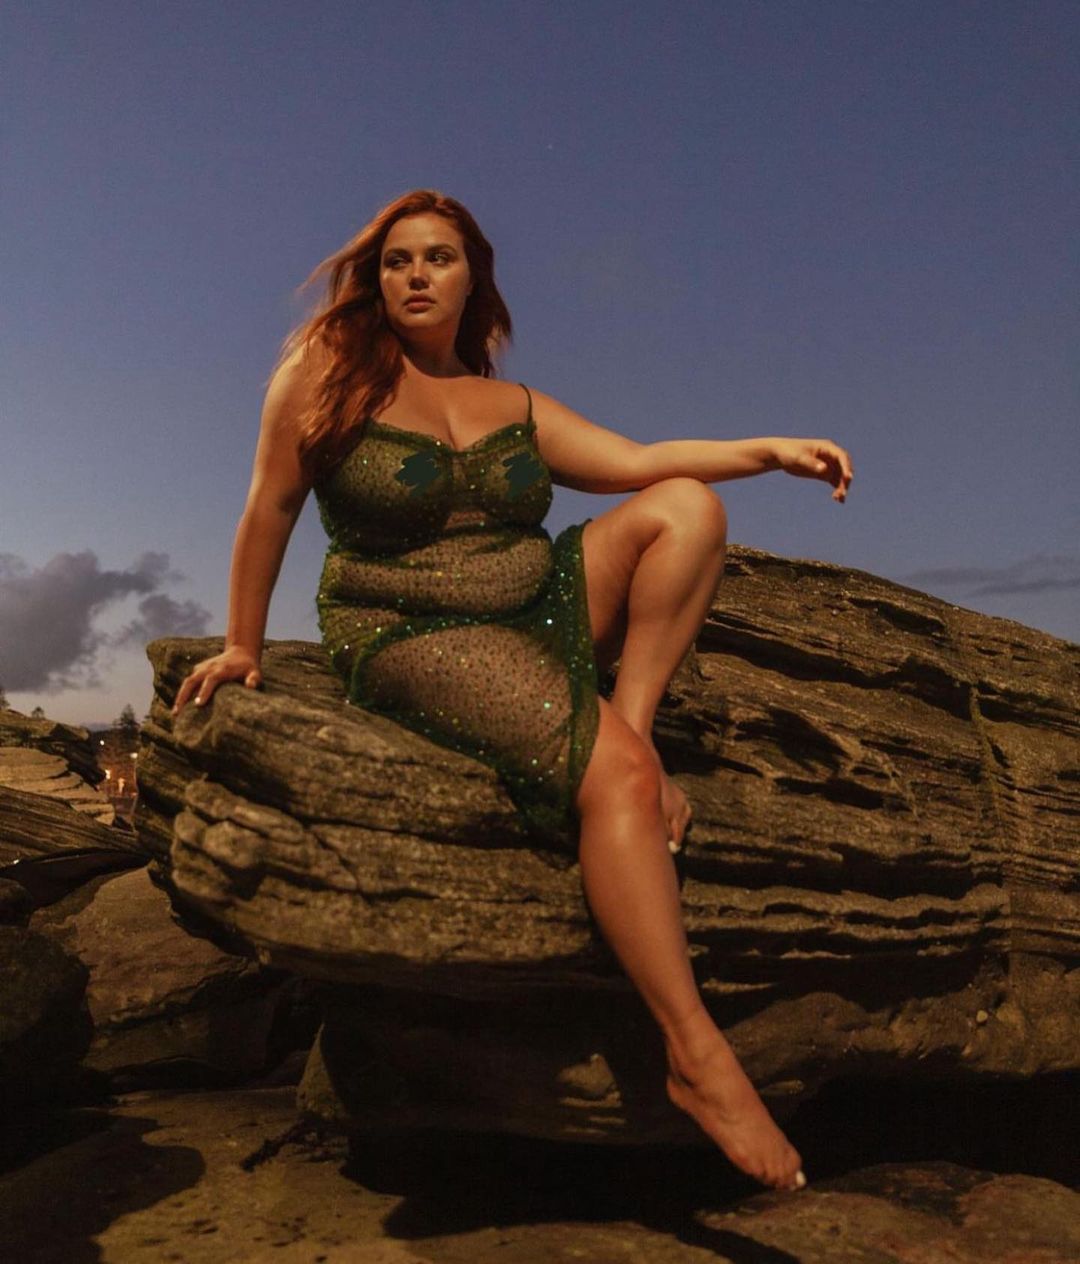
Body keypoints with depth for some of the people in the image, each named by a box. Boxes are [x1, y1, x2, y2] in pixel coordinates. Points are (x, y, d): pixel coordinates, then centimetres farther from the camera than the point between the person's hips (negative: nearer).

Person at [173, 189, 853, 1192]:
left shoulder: (514, 405, 12)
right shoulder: (329, 370, -1)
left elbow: (637, 461, 5)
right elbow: (270, 510, 0)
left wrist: (770, 450, -6)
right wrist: (243, 646, 2)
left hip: (540, 611, 7)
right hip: (408, 638, -6)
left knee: (685, 507, -10)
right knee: (615, 772, -29)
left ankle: (632, 722, -19)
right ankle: (695, 1055, -25)